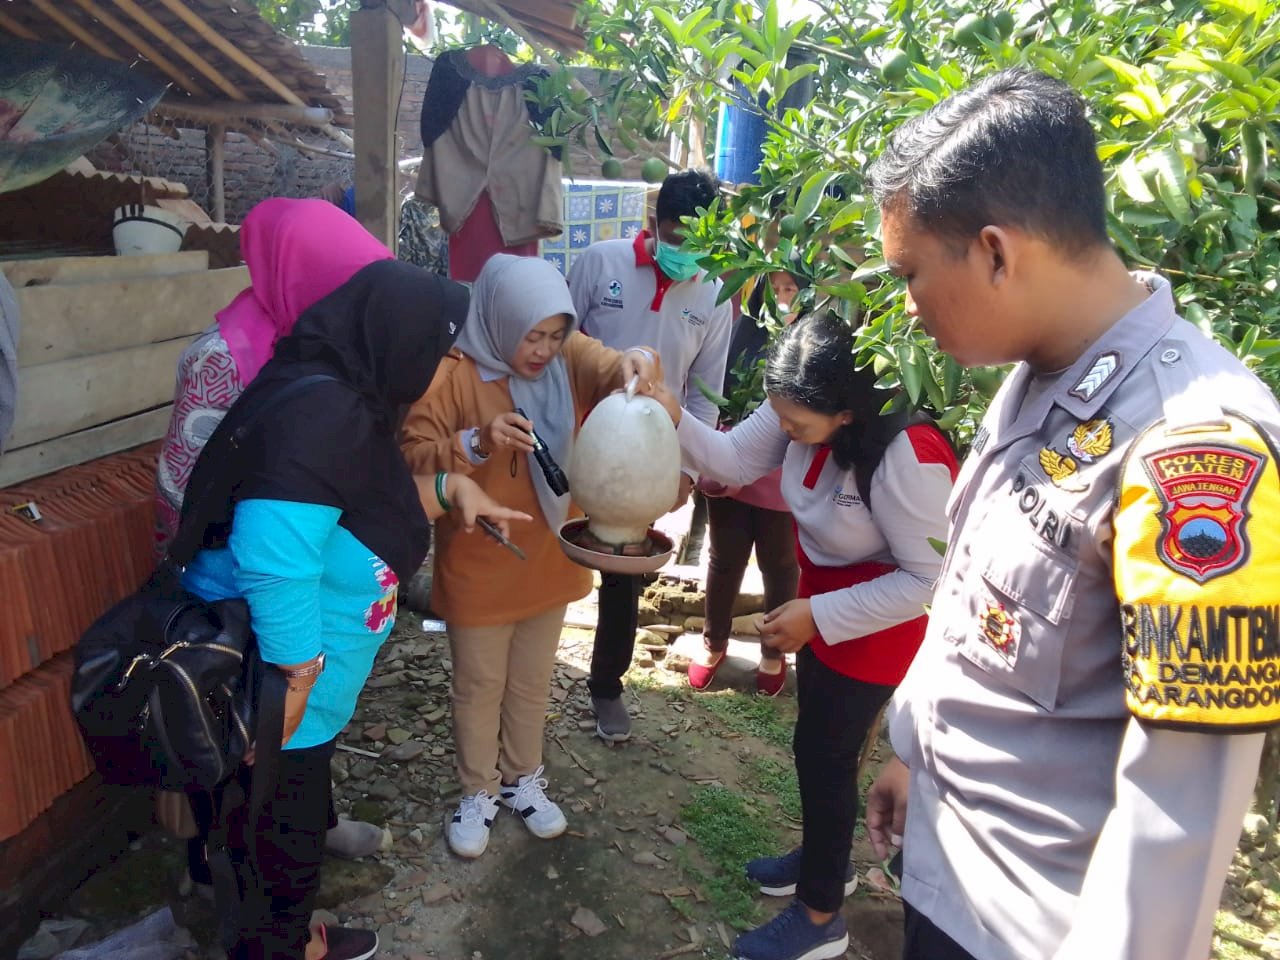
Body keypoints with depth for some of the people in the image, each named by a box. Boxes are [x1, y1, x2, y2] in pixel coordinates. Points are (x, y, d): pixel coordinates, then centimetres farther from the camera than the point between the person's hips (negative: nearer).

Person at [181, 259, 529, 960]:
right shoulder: (317, 416, -28)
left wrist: (448, 488, 3)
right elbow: (274, 554, -34)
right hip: (274, 690, -10)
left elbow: (372, 501, 18)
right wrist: (296, 678, -26)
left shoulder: (342, 402, 3)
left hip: (299, 680, 10)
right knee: (282, 845, 12)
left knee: (297, 826, 28)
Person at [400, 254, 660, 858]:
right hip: (477, 569, -3)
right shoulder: (453, 377, -16)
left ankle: (524, 780, 44)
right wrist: (476, 442, -33)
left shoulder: (571, 359, -6)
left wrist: (638, 363, -46)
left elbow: (616, 372, -23)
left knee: (532, 682, 21)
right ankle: (478, 793, 37)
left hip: (550, 563, 4)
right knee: (479, 687, 15)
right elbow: (412, 457, -16)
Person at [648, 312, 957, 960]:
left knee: (824, 755, 6)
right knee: (818, 742, 23)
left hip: (877, 625, -7)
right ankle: (825, 858, 49)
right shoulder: (804, 413, -16)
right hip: (823, 605, 8)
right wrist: (675, 420, -29)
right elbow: (734, 460, -10)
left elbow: (928, 579, -28)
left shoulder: (908, 459, -36)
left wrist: (817, 615, -26)